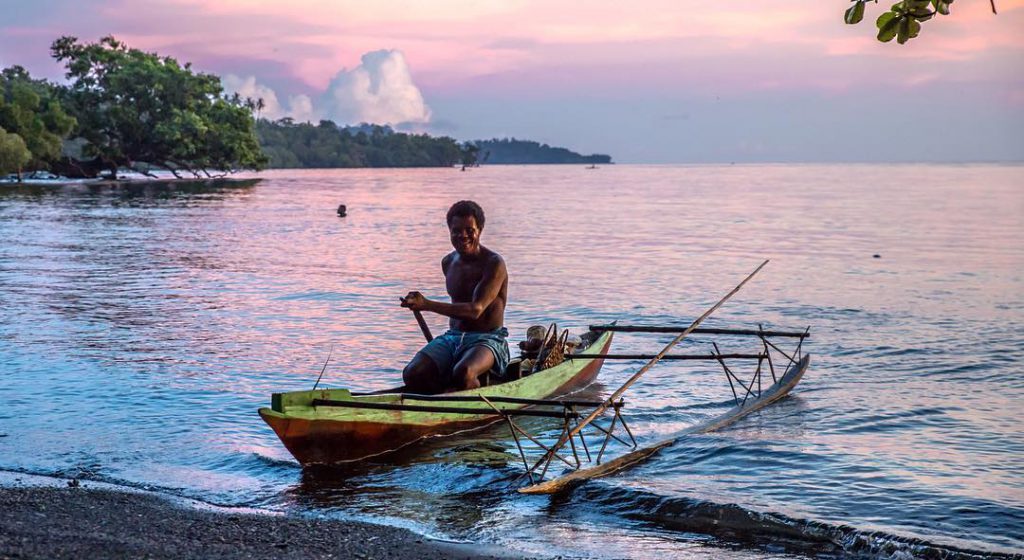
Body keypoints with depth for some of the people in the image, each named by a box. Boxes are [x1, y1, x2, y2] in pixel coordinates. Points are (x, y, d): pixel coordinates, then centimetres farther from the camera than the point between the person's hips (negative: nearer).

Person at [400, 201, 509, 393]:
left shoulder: (494, 264, -11)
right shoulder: (448, 263, 11)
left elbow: (476, 309, -23)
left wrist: (427, 305, -32)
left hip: (487, 340, -6)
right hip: (452, 337, 6)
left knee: (462, 373, -38)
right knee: (412, 374, -21)